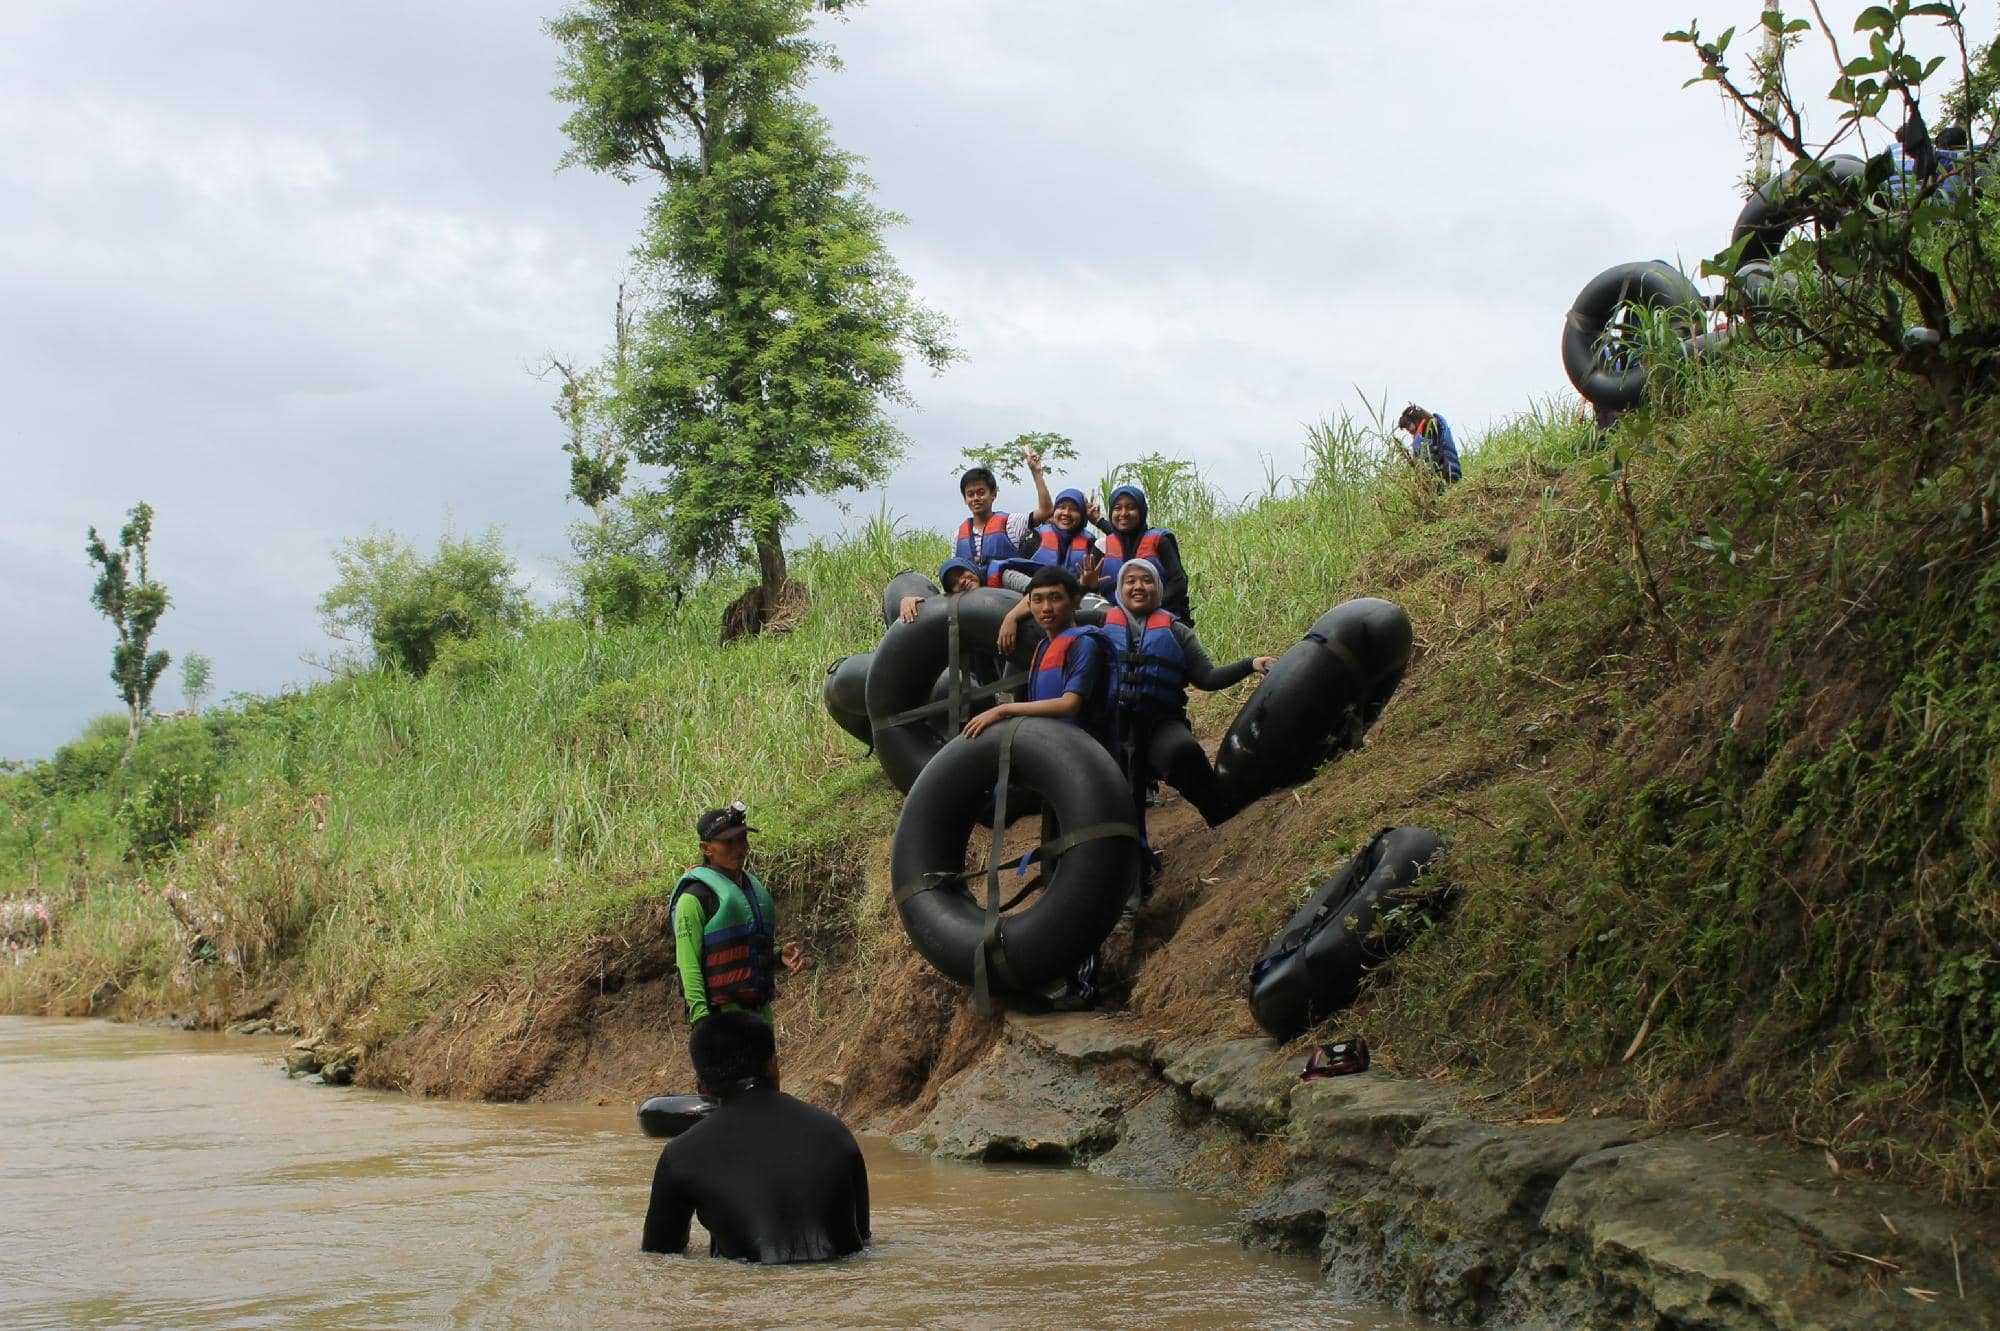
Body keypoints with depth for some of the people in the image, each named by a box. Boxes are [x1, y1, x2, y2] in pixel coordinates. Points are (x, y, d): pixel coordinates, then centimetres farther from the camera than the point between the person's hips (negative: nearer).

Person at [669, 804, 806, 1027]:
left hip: (760, 1009, 8)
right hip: (721, 1014, -8)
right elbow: (688, 963, -13)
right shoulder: (695, 897, -9)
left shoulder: (755, 887, 16)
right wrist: (700, 1015, -22)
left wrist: (781, 956, 5)